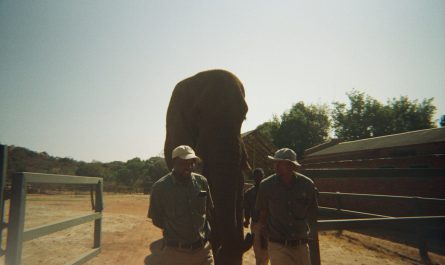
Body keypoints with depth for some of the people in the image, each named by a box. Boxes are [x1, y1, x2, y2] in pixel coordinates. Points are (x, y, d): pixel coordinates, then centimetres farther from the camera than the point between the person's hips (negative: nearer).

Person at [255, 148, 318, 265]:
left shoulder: (307, 184, -6)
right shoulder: (266, 185, -9)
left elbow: (312, 212, 9)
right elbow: (263, 214, 3)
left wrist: (304, 231, 13)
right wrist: (267, 233, 7)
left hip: (301, 245, 2)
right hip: (278, 246, -2)